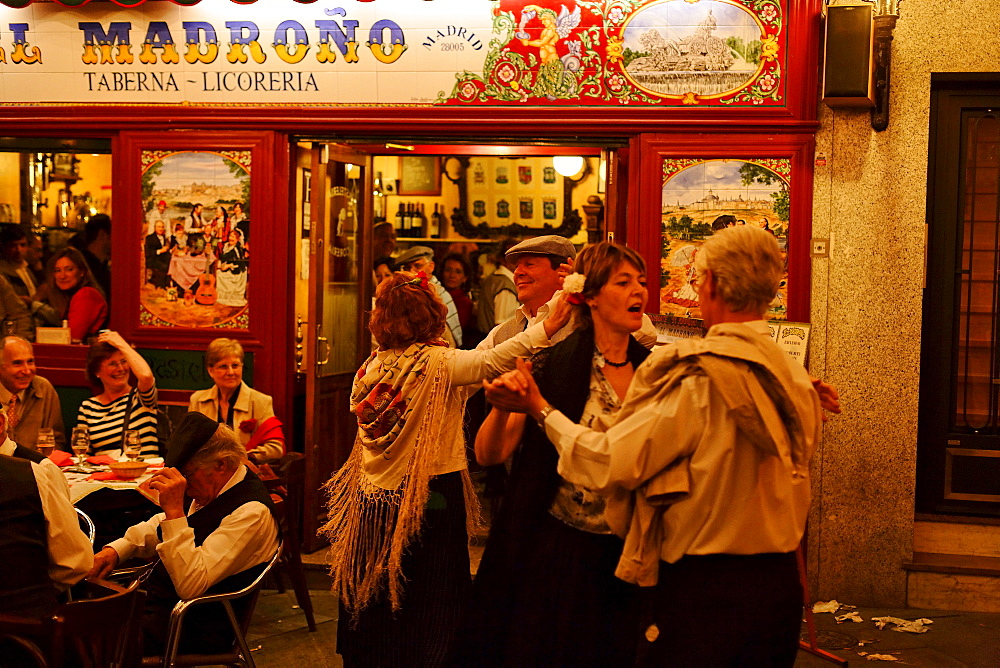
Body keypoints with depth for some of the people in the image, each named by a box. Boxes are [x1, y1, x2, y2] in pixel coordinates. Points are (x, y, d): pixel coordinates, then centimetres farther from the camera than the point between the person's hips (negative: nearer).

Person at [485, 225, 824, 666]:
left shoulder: (698, 375, -18)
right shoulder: (795, 377, 1)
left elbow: (611, 463, -15)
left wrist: (539, 409, -1)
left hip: (703, 585, -6)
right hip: (781, 584, 6)